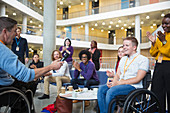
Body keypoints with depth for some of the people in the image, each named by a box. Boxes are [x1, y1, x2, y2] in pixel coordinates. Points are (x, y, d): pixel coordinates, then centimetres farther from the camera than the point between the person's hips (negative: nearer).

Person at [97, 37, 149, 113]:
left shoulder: (143, 59, -3)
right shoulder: (123, 59, 20)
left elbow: (138, 79, -12)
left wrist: (119, 83, -16)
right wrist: (113, 82, -7)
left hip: (133, 86, -7)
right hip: (119, 84, 7)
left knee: (111, 91, -30)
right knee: (101, 89, -17)